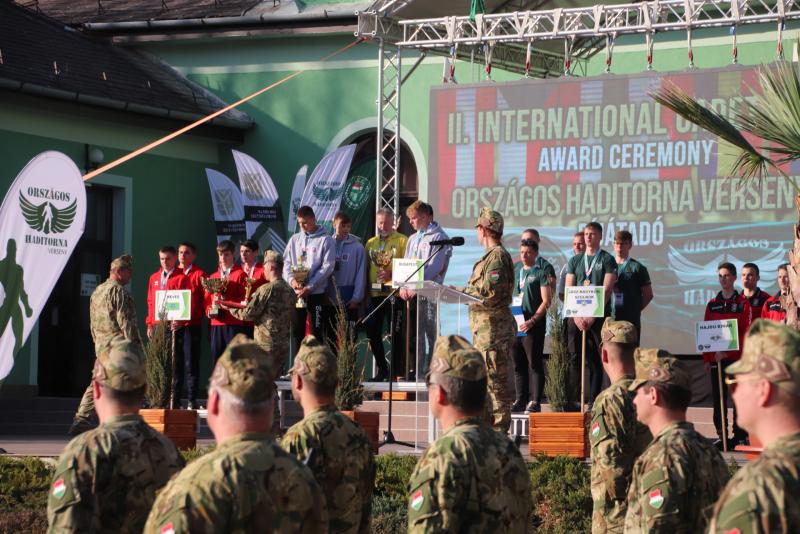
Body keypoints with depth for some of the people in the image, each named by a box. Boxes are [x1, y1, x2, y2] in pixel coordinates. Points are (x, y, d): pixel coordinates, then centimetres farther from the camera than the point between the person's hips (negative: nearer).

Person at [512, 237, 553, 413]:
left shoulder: (542, 271, -2)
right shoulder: (516, 271, 17)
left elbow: (546, 301, -9)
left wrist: (532, 320, -17)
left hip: (534, 324, -6)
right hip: (515, 323, 6)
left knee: (535, 363, -5)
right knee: (518, 364, 8)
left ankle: (535, 401, -3)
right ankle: (521, 400, 15)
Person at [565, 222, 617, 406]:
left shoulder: (607, 260, 3)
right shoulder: (575, 261, 14)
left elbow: (606, 290, -6)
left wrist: (592, 315, -13)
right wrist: (576, 315, -5)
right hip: (576, 316, 3)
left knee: (595, 361, -3)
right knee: (575, 358, 0)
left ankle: (593, 401, -1)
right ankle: (576, 400, 4)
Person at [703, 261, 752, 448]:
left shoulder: (743, 303, 0)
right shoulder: (712, 304, 11)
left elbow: (746, 333, -7)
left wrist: (727, 351, -16)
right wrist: (707, 359, 4)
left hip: (736, 357, -4)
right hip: (715, 359, 4)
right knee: (718, 398, 4)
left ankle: (740, 435, 4)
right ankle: (721, 435, 10)